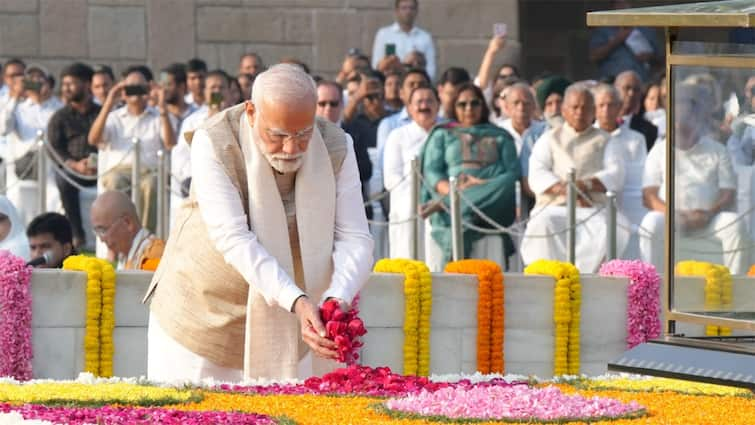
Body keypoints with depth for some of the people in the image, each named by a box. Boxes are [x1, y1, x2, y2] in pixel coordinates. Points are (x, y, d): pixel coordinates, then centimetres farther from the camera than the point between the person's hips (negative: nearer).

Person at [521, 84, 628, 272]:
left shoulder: (605, 142, 22)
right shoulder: (550, 139, 23)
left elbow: (616, 175, 4)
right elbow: (536, 176, 6)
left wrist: (587, 184, -16)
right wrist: (562, 189, -15)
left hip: (592, 208, 0)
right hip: (554, 206, 0)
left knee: (607, 228, -35)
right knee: (542, 225, -35)